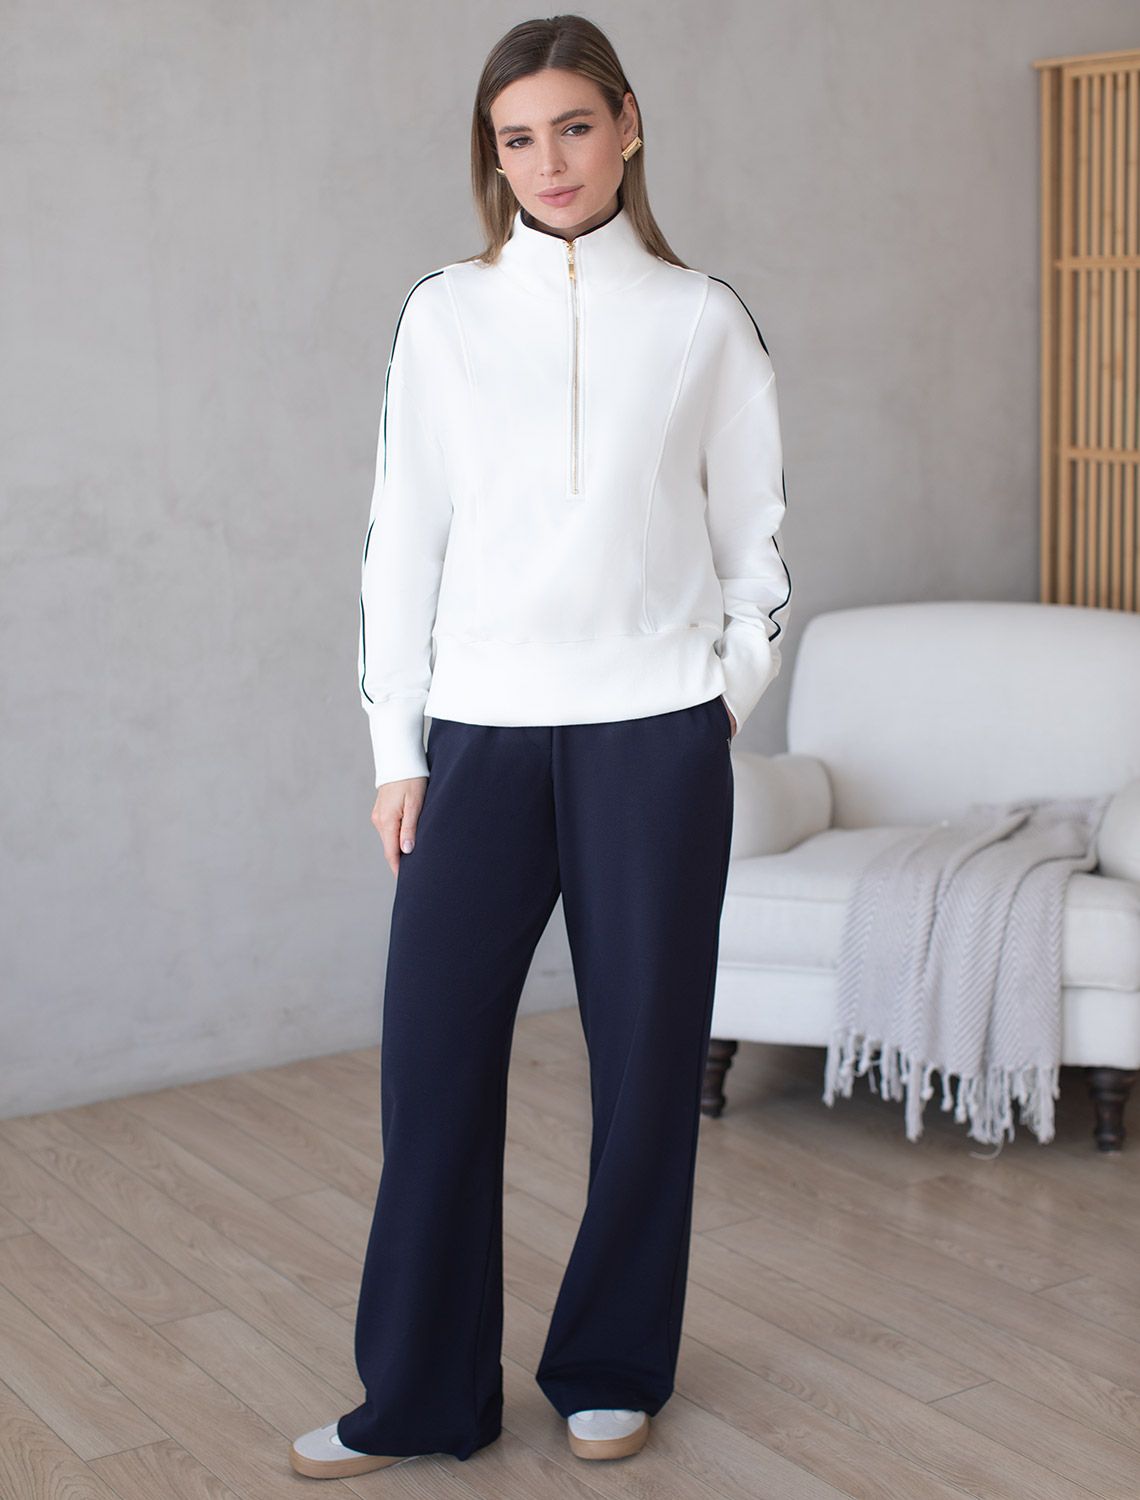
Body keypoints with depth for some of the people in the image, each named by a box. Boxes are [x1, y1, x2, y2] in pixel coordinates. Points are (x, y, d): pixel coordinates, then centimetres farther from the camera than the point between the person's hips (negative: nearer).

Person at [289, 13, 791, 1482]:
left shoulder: (703, 321, 4)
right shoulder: (444, 314, 6)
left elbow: (756, 544, 10)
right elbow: (404, 537, 6)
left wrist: (720, 710, 3)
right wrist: (395, 752, 3)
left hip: (653, 733, 0)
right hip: (481, 731, 1)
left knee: (646, 1052, 5)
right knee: (432, 1053, -1)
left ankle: (611, 1370, 23)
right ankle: (418, 1394, 14)